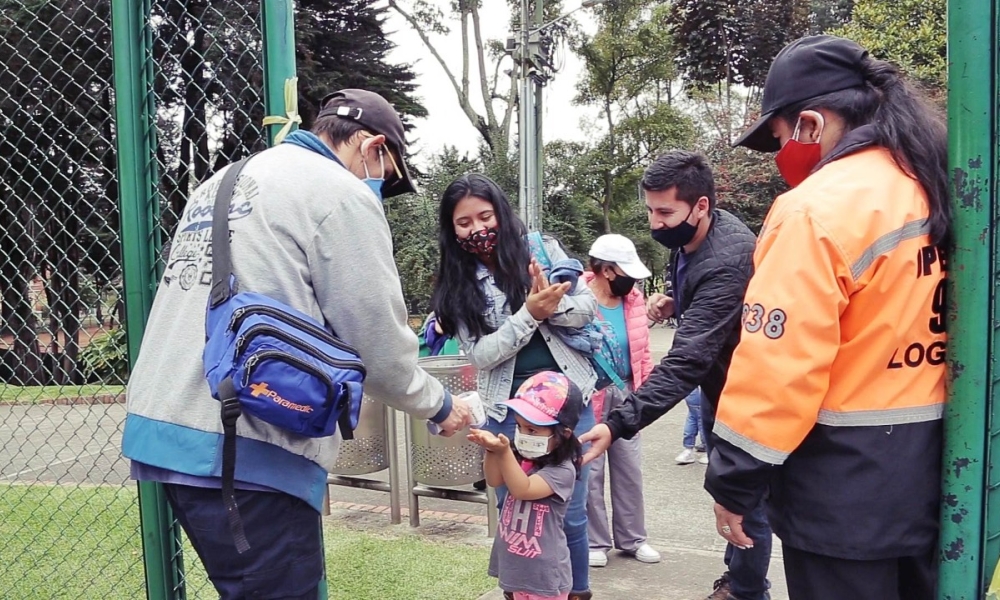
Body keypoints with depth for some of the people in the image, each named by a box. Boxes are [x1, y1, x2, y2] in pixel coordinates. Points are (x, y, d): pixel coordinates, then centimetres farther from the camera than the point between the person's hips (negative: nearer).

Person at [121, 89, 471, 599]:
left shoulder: (221, 183, 19)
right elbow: (379, 350, -7)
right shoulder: (342, 194, -6)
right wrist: (439, 405, 11)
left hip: (162, 428, 9)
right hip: (246, 451, -9)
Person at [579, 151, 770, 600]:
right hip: (715, 384, 10)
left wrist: (618, 424, -49)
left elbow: (686, 361, -42)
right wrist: (675, 303, -6)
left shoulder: (725, 264, -35)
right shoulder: (691, 235, -5)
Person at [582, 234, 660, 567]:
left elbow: (642, 349, 11)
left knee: (630, 469, 14)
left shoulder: (633, 298, 3)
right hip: (588, 396, -5)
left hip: (625, 392, 6)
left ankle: (632, 538, 29)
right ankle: (595, 542, 22)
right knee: (591, 472, 6)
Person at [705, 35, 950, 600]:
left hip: (846, 480, -8)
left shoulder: (819, 207, -19)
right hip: (933, 469, 8)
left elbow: (776, 365, -22)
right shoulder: (942, 192, 5)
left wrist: (733, 485, -11)